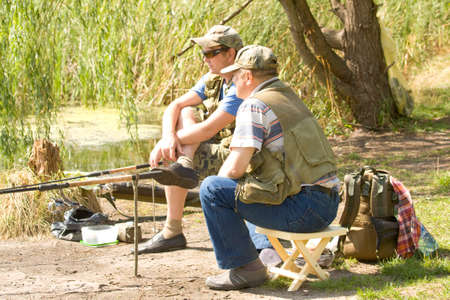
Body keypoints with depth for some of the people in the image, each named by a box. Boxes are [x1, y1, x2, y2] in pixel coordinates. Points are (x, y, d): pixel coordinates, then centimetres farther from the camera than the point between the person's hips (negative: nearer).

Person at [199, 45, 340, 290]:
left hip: (303, 210, -10)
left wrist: (219, 181, 6)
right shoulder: (289, 96, 18)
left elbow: (235, 167, -15)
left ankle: (245, 268, -4)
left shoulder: (254, 106, -10)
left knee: (211, 189, -8)